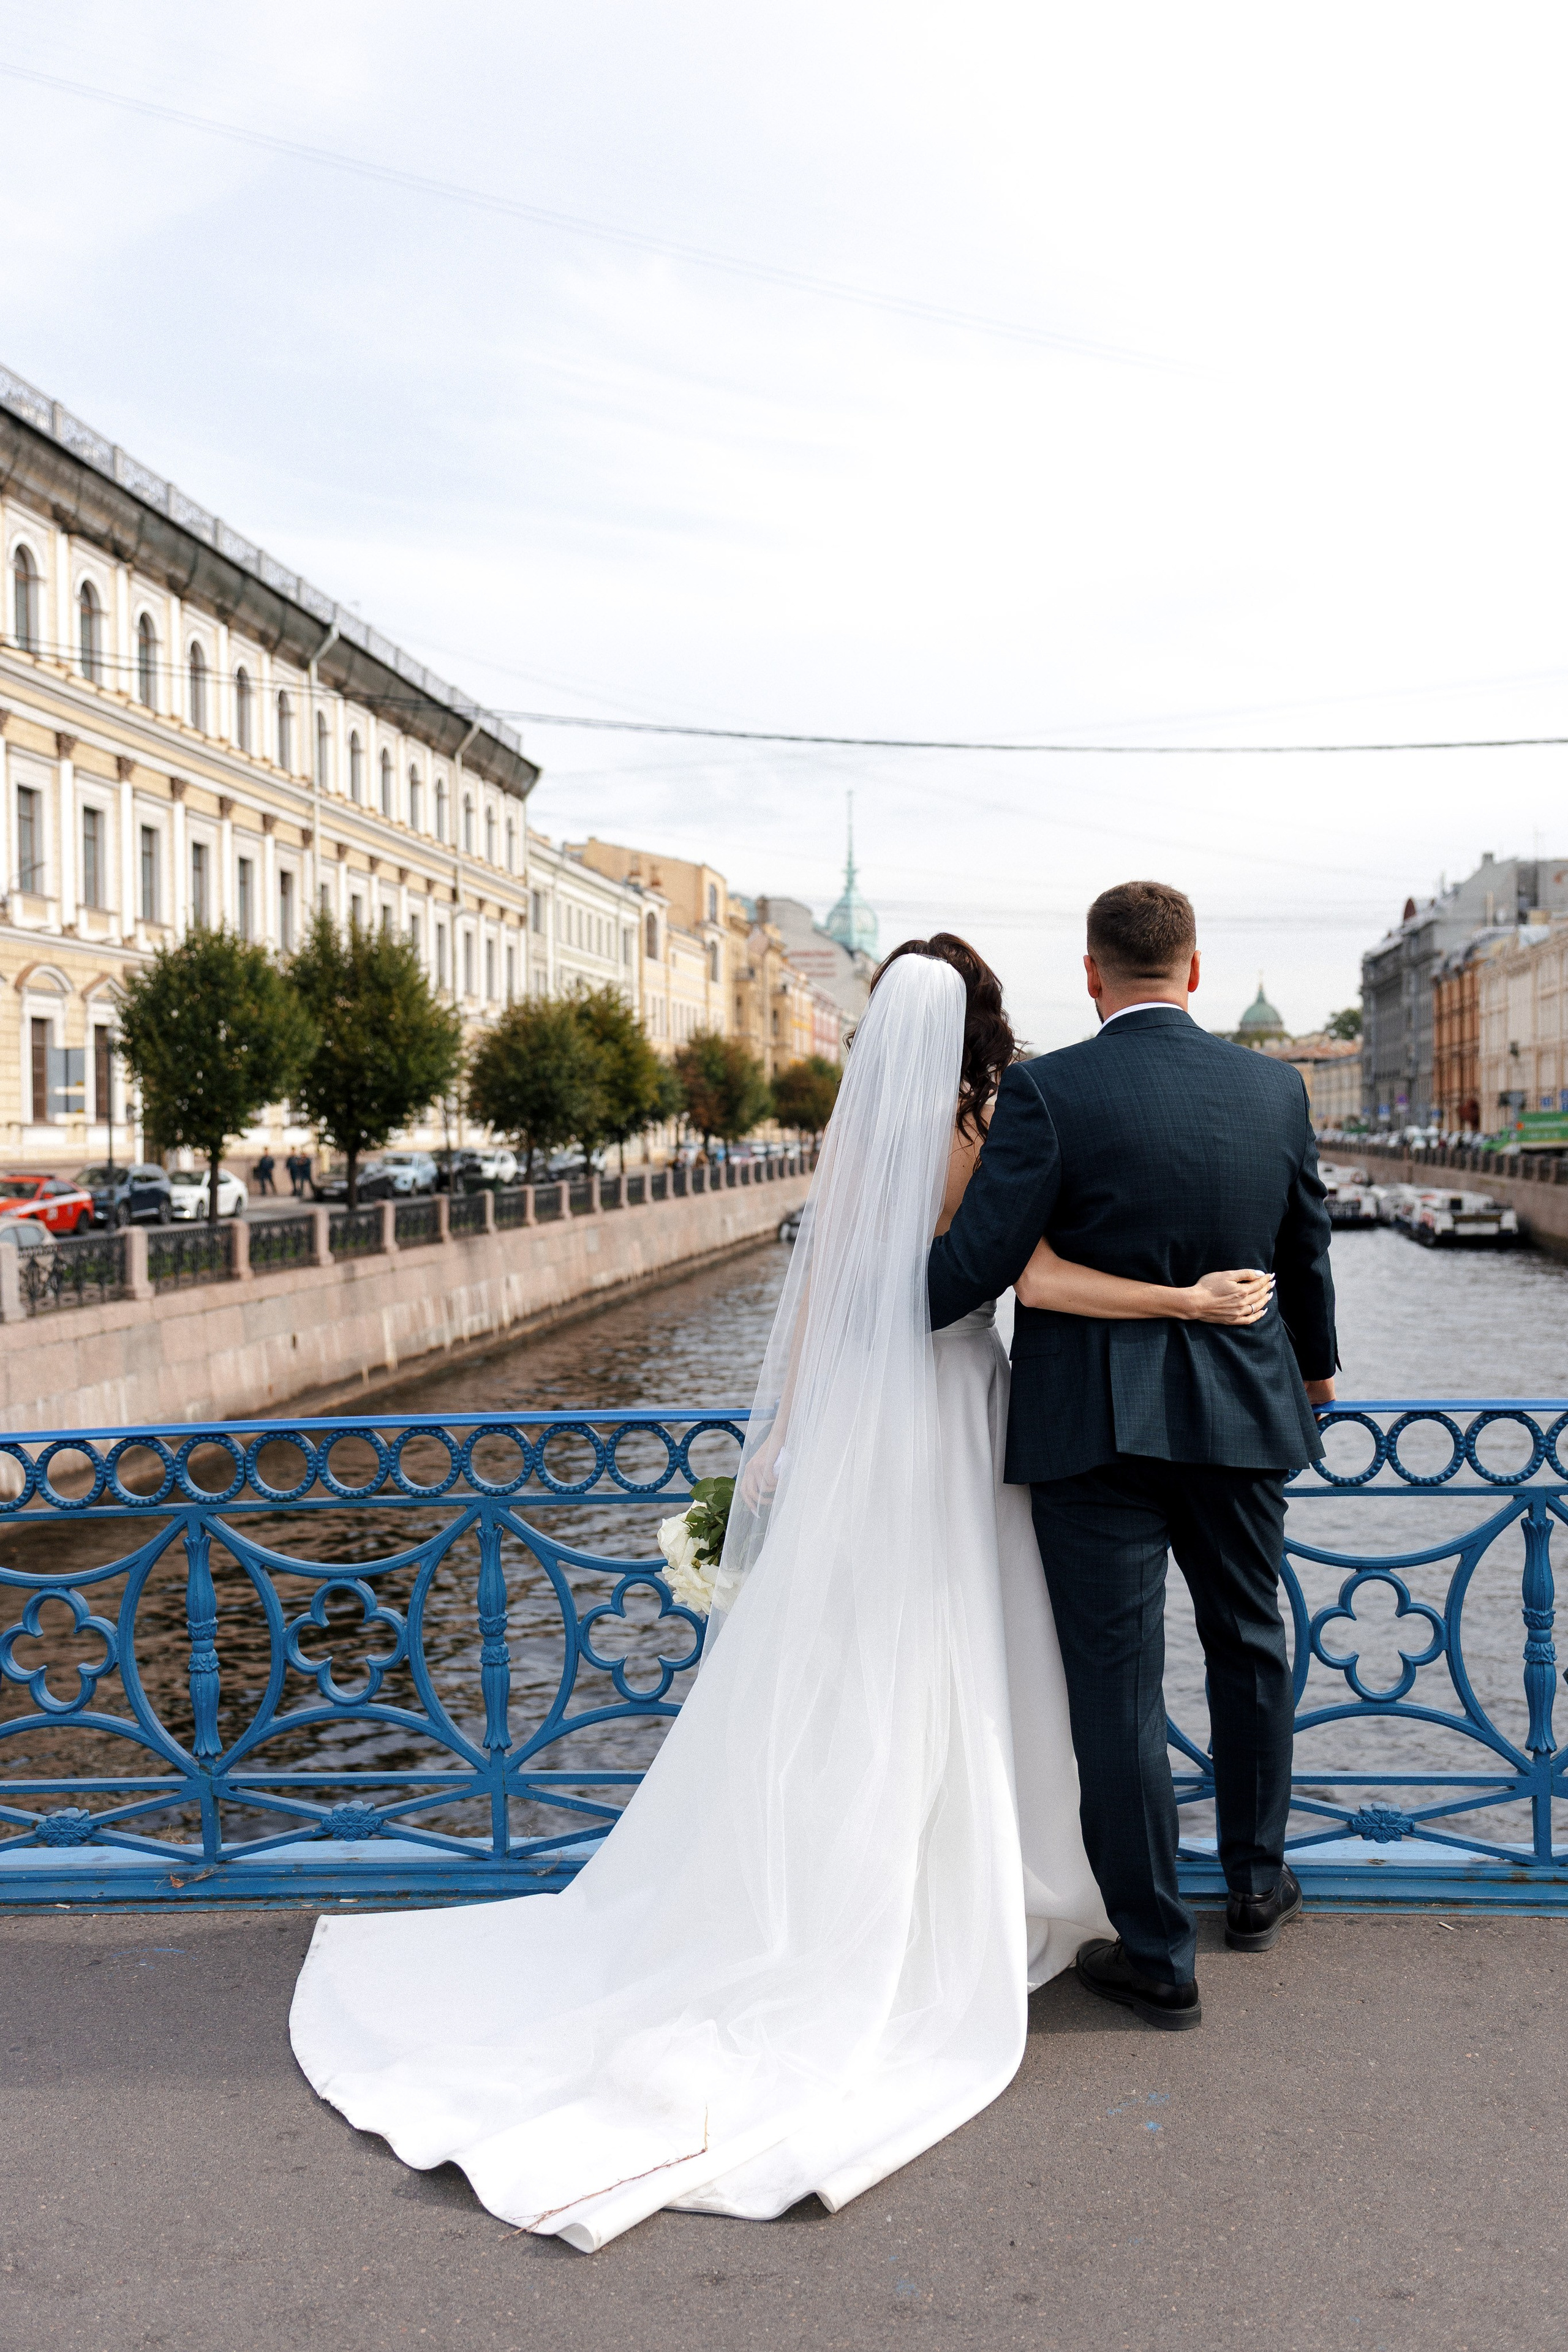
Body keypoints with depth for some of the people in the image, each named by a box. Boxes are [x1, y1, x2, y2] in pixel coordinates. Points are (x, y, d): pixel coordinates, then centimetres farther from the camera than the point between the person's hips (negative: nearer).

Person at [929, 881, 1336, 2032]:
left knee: (1119, 1685, 4)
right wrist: (1316, 1364, 30)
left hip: (1095, 1426, -4)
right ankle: (1258, 1883, 40)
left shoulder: (1049, 1092, -14)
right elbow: (1307, 1253, 12)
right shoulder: (1274, 1086, 0)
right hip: (1242, 1414, 5)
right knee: (1250, 1644, 23)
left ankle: (1159, 1955, 14)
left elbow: (975, 1265, -17)